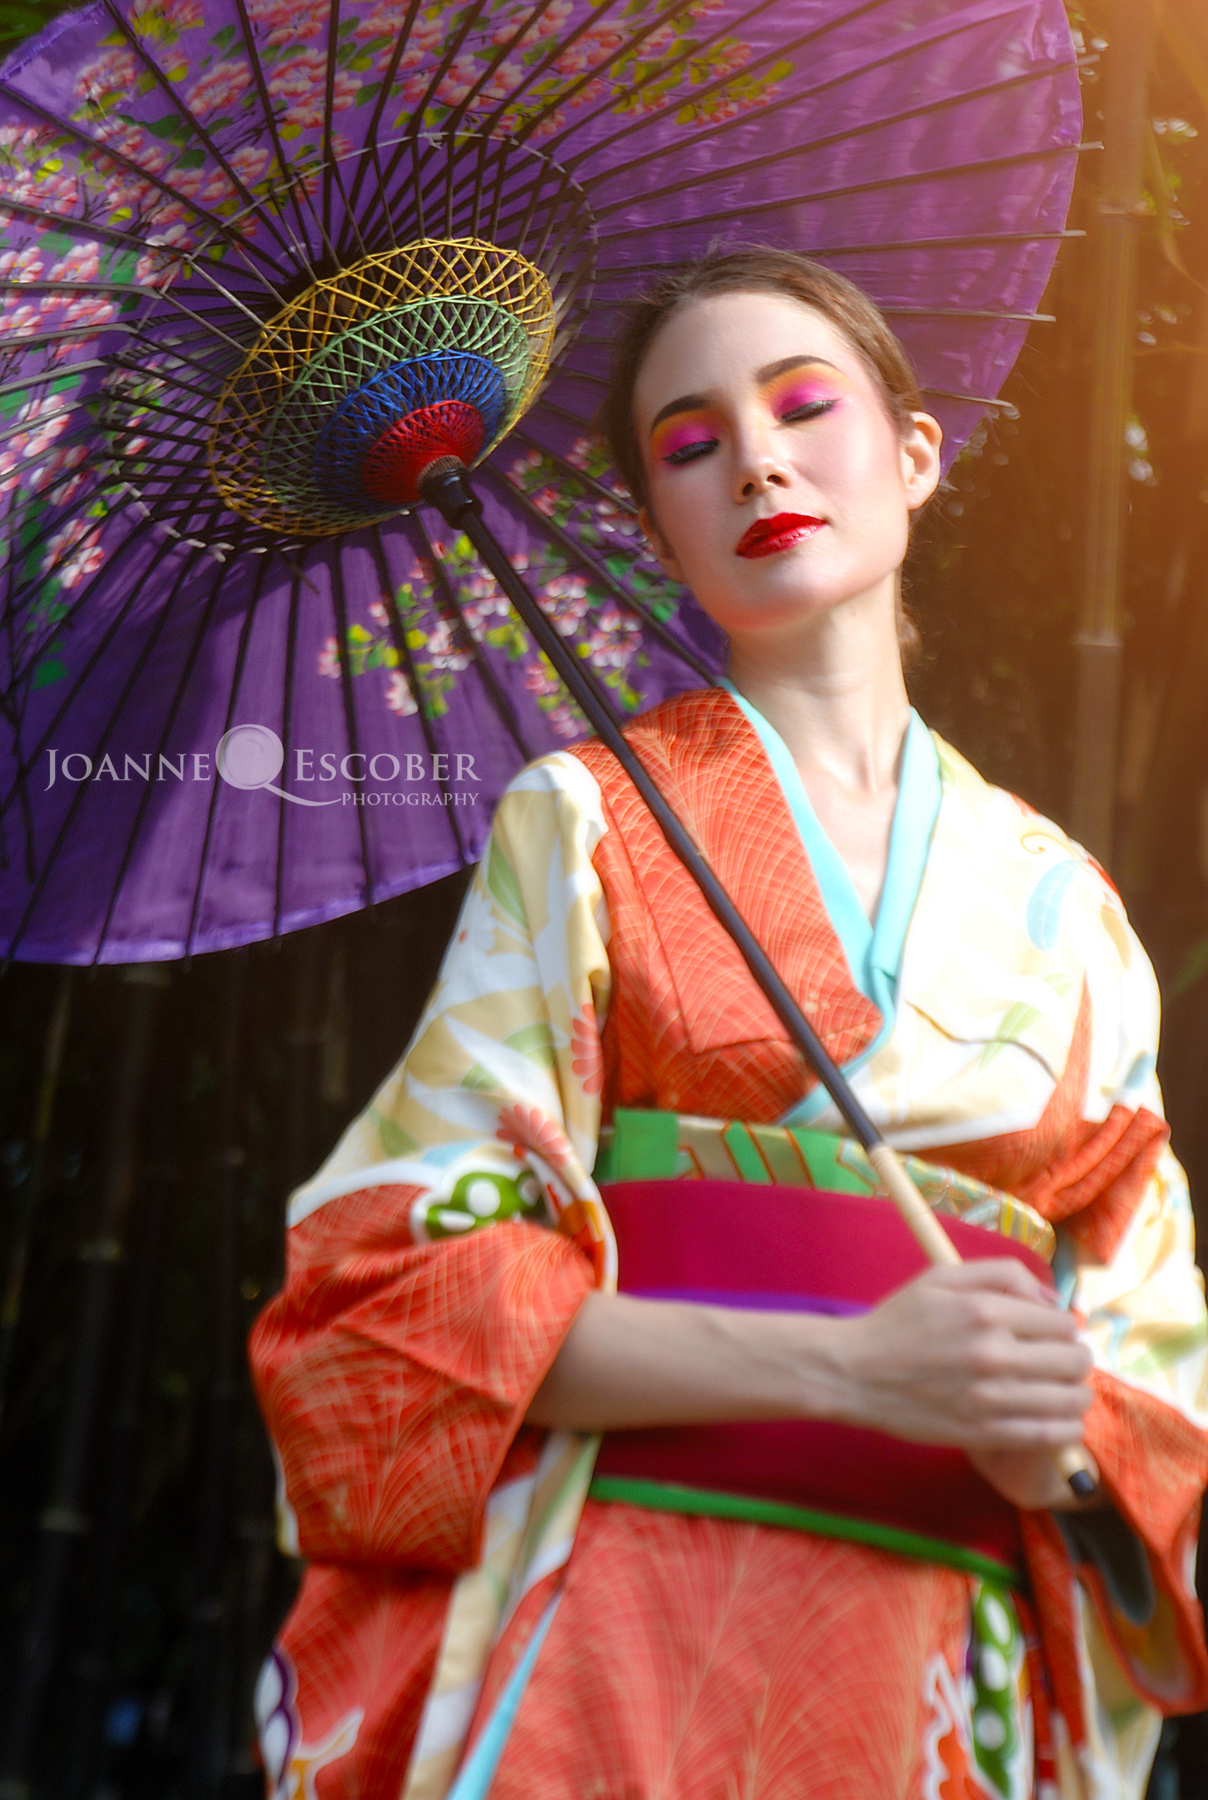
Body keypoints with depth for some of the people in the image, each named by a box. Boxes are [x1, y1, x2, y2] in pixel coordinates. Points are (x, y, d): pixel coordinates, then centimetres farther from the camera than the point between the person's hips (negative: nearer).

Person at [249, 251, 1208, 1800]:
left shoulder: (1058, 902, 8)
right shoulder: (590, 819, -1)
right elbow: (409, 1277, -8)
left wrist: (1051, 1436, -14)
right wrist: (852, 1364, -18)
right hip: (620, 1635, -3)